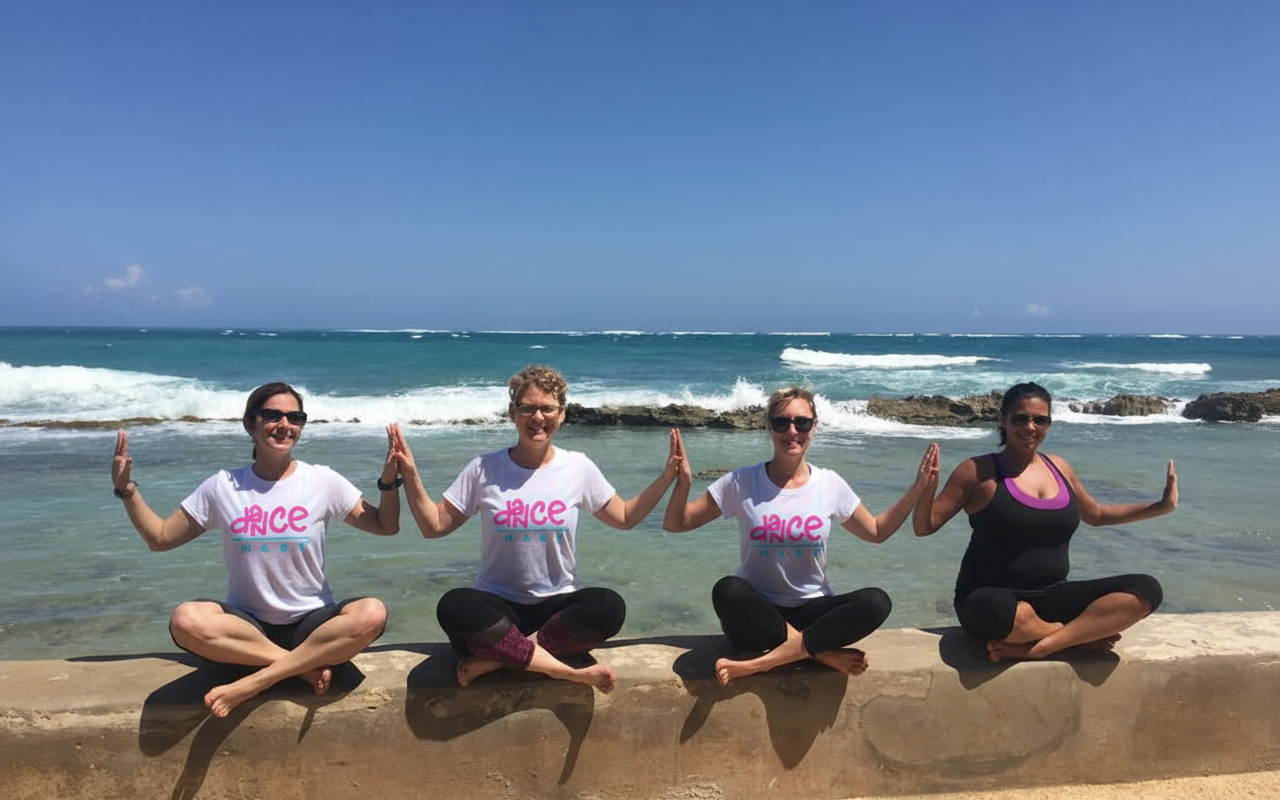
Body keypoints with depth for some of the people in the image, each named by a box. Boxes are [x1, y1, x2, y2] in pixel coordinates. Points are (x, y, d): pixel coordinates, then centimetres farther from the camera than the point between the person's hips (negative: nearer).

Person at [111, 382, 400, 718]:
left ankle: (255, 682, -24)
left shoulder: (323, 481, -2)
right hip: (246, 624, 1)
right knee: (186, 620, -31)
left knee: (372, 614, -32)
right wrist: (127, 490, -3)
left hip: (311, 623, 0)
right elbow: (160, 538, 8)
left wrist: (389, 479, -13)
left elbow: (386, 526, 3)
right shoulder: (223, 486, 2)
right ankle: (305, 666, -20)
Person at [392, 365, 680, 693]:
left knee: (609, 607, -30)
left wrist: (666, 477, -2)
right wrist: (410, 475, -12)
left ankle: (497, 658, -21)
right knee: (453, 607, -33)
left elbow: (625, 518, 10)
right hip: (498, 604, -1)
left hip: (558, 604, 1)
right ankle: (566, 669, -26)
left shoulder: (579, 467, 1)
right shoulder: (484, 469, -2)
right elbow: (434, 526, 1)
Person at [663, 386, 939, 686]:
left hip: (812, 610, 2)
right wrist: (683, 484, -19)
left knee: (876, 602, -26)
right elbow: (675, 524, -1)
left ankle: (762, 662, -27)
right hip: (757, 614, -2)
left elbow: (877, 531, 16)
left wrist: (916, 490, 5)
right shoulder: (742, 482, -3)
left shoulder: (830, 484, 3)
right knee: (727, 590, -35)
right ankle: (823, 653, -21)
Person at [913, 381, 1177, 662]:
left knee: (1146, 589, -13)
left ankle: (1038, 648, -22)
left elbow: (1096, 514, 29)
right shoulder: (978, 470, -7)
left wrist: (1160, 507, 20)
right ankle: (1084, 637, -12)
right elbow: (924, 527, -5)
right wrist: (926, 488, -25)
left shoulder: (1058, 467, 11)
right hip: (992, 598, -5)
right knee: (995, 611, -42)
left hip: (1051, 597, 6)